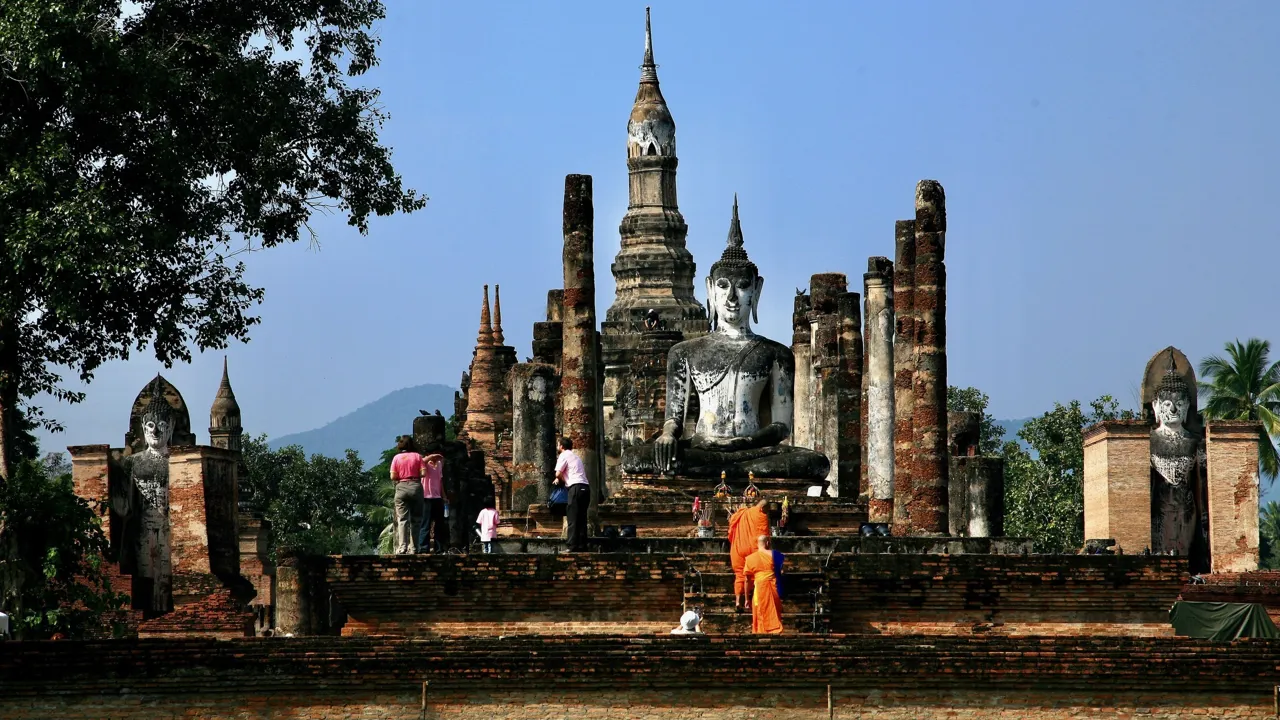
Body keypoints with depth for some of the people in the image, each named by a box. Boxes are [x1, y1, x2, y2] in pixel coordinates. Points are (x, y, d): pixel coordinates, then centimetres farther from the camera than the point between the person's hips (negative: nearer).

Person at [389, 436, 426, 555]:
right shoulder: (417, 456, 2)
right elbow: (423, 473, -4)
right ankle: (413, 548, 4)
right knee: (416, 519, 7)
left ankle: (402, 547, -12)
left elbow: (393, 477, -4)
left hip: (401, 488, -1)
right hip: (416, 486, 1)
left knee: (402, 519, -1)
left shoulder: (397, 458, 1)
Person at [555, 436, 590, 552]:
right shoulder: (575, 456, 27)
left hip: (576, 487, -8)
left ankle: (573, 546, -13)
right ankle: (582, 545, 8)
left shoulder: (564, 456, 1)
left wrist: (559, 479, 15)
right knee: (582, 518, 10)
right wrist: (561, 478, 19)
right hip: (585, 487, 8)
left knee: (573, 519, -8)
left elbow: (558, 473, -6)